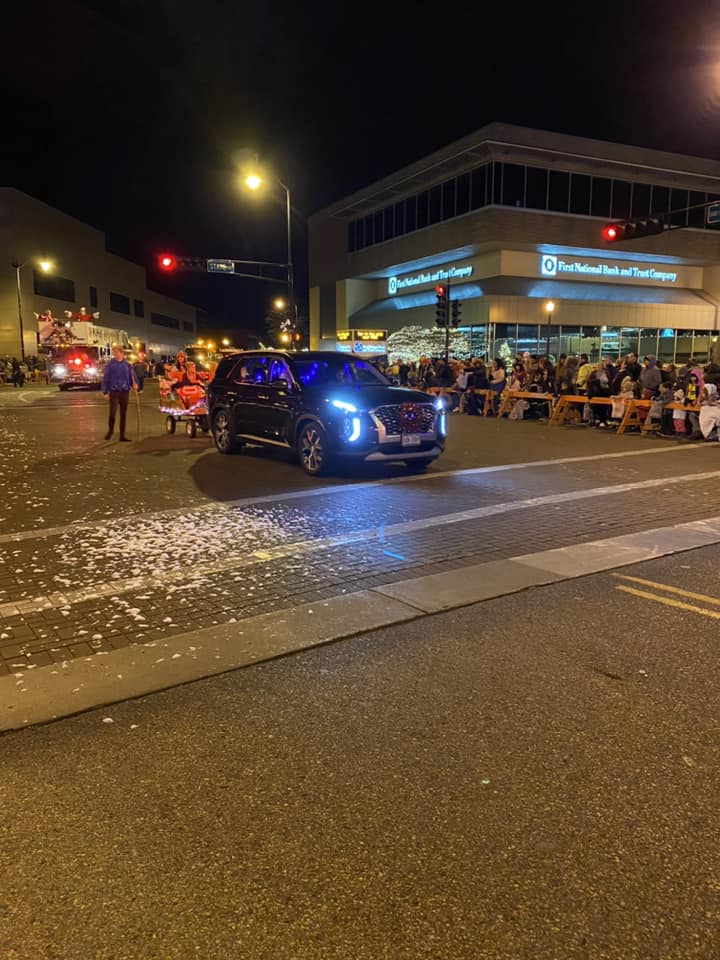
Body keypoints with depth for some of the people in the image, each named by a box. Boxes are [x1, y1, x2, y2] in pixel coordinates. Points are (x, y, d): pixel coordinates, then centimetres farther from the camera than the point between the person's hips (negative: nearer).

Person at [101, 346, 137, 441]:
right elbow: (105, 378, 0)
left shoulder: (127, 365, 6)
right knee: (112, 413, -9)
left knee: (123, 414, 7)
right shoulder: (110, 364, -1)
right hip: (114, 392, -3)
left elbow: (131, 376, 11)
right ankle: (110, 430, 19)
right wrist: (105, 392, -6)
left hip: (125, 391, 3)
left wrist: (134, 385, -10)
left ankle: (122, 435, 14)